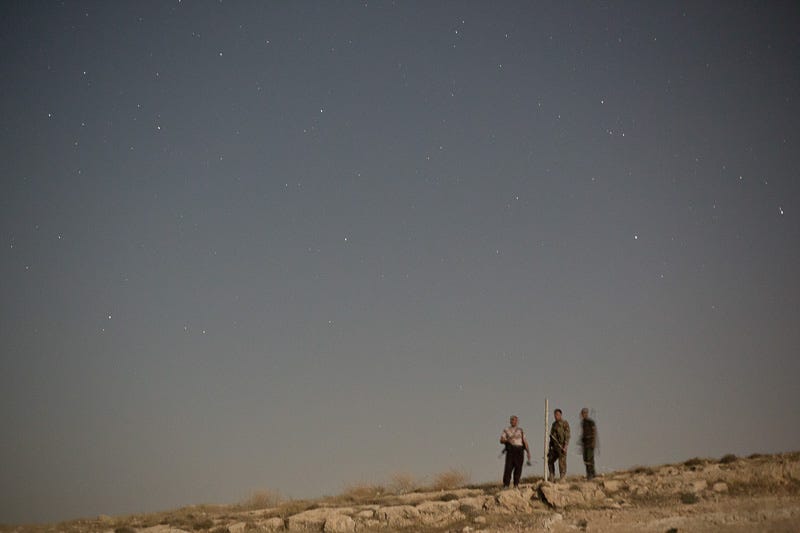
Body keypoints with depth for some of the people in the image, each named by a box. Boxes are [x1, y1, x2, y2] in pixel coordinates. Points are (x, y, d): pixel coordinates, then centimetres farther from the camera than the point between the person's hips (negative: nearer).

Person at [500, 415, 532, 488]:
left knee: (518, 467, -4)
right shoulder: (506, 430, 14)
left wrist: (528, 451, 0)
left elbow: (525, 441, 10)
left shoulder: (521, 430, 17)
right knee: (508, 467, -11)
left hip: (519, 450, 1)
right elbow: (501, 440, 5)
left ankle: (516, 484, 3)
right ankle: (505, 485, -11)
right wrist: (507, 440, -16)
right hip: (510, 450, -1)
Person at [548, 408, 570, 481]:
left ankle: (562, 479, -5)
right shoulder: (554, 424, 17)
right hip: (554, 446, 7)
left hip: (561, 447, -7)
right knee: (550, 461, 5)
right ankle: (552, 479, 10)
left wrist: (565, 446, -21)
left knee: (562, 463, -8)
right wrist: (549, 447, 16)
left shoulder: (565, 423, -4)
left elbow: (567, 435, -11)